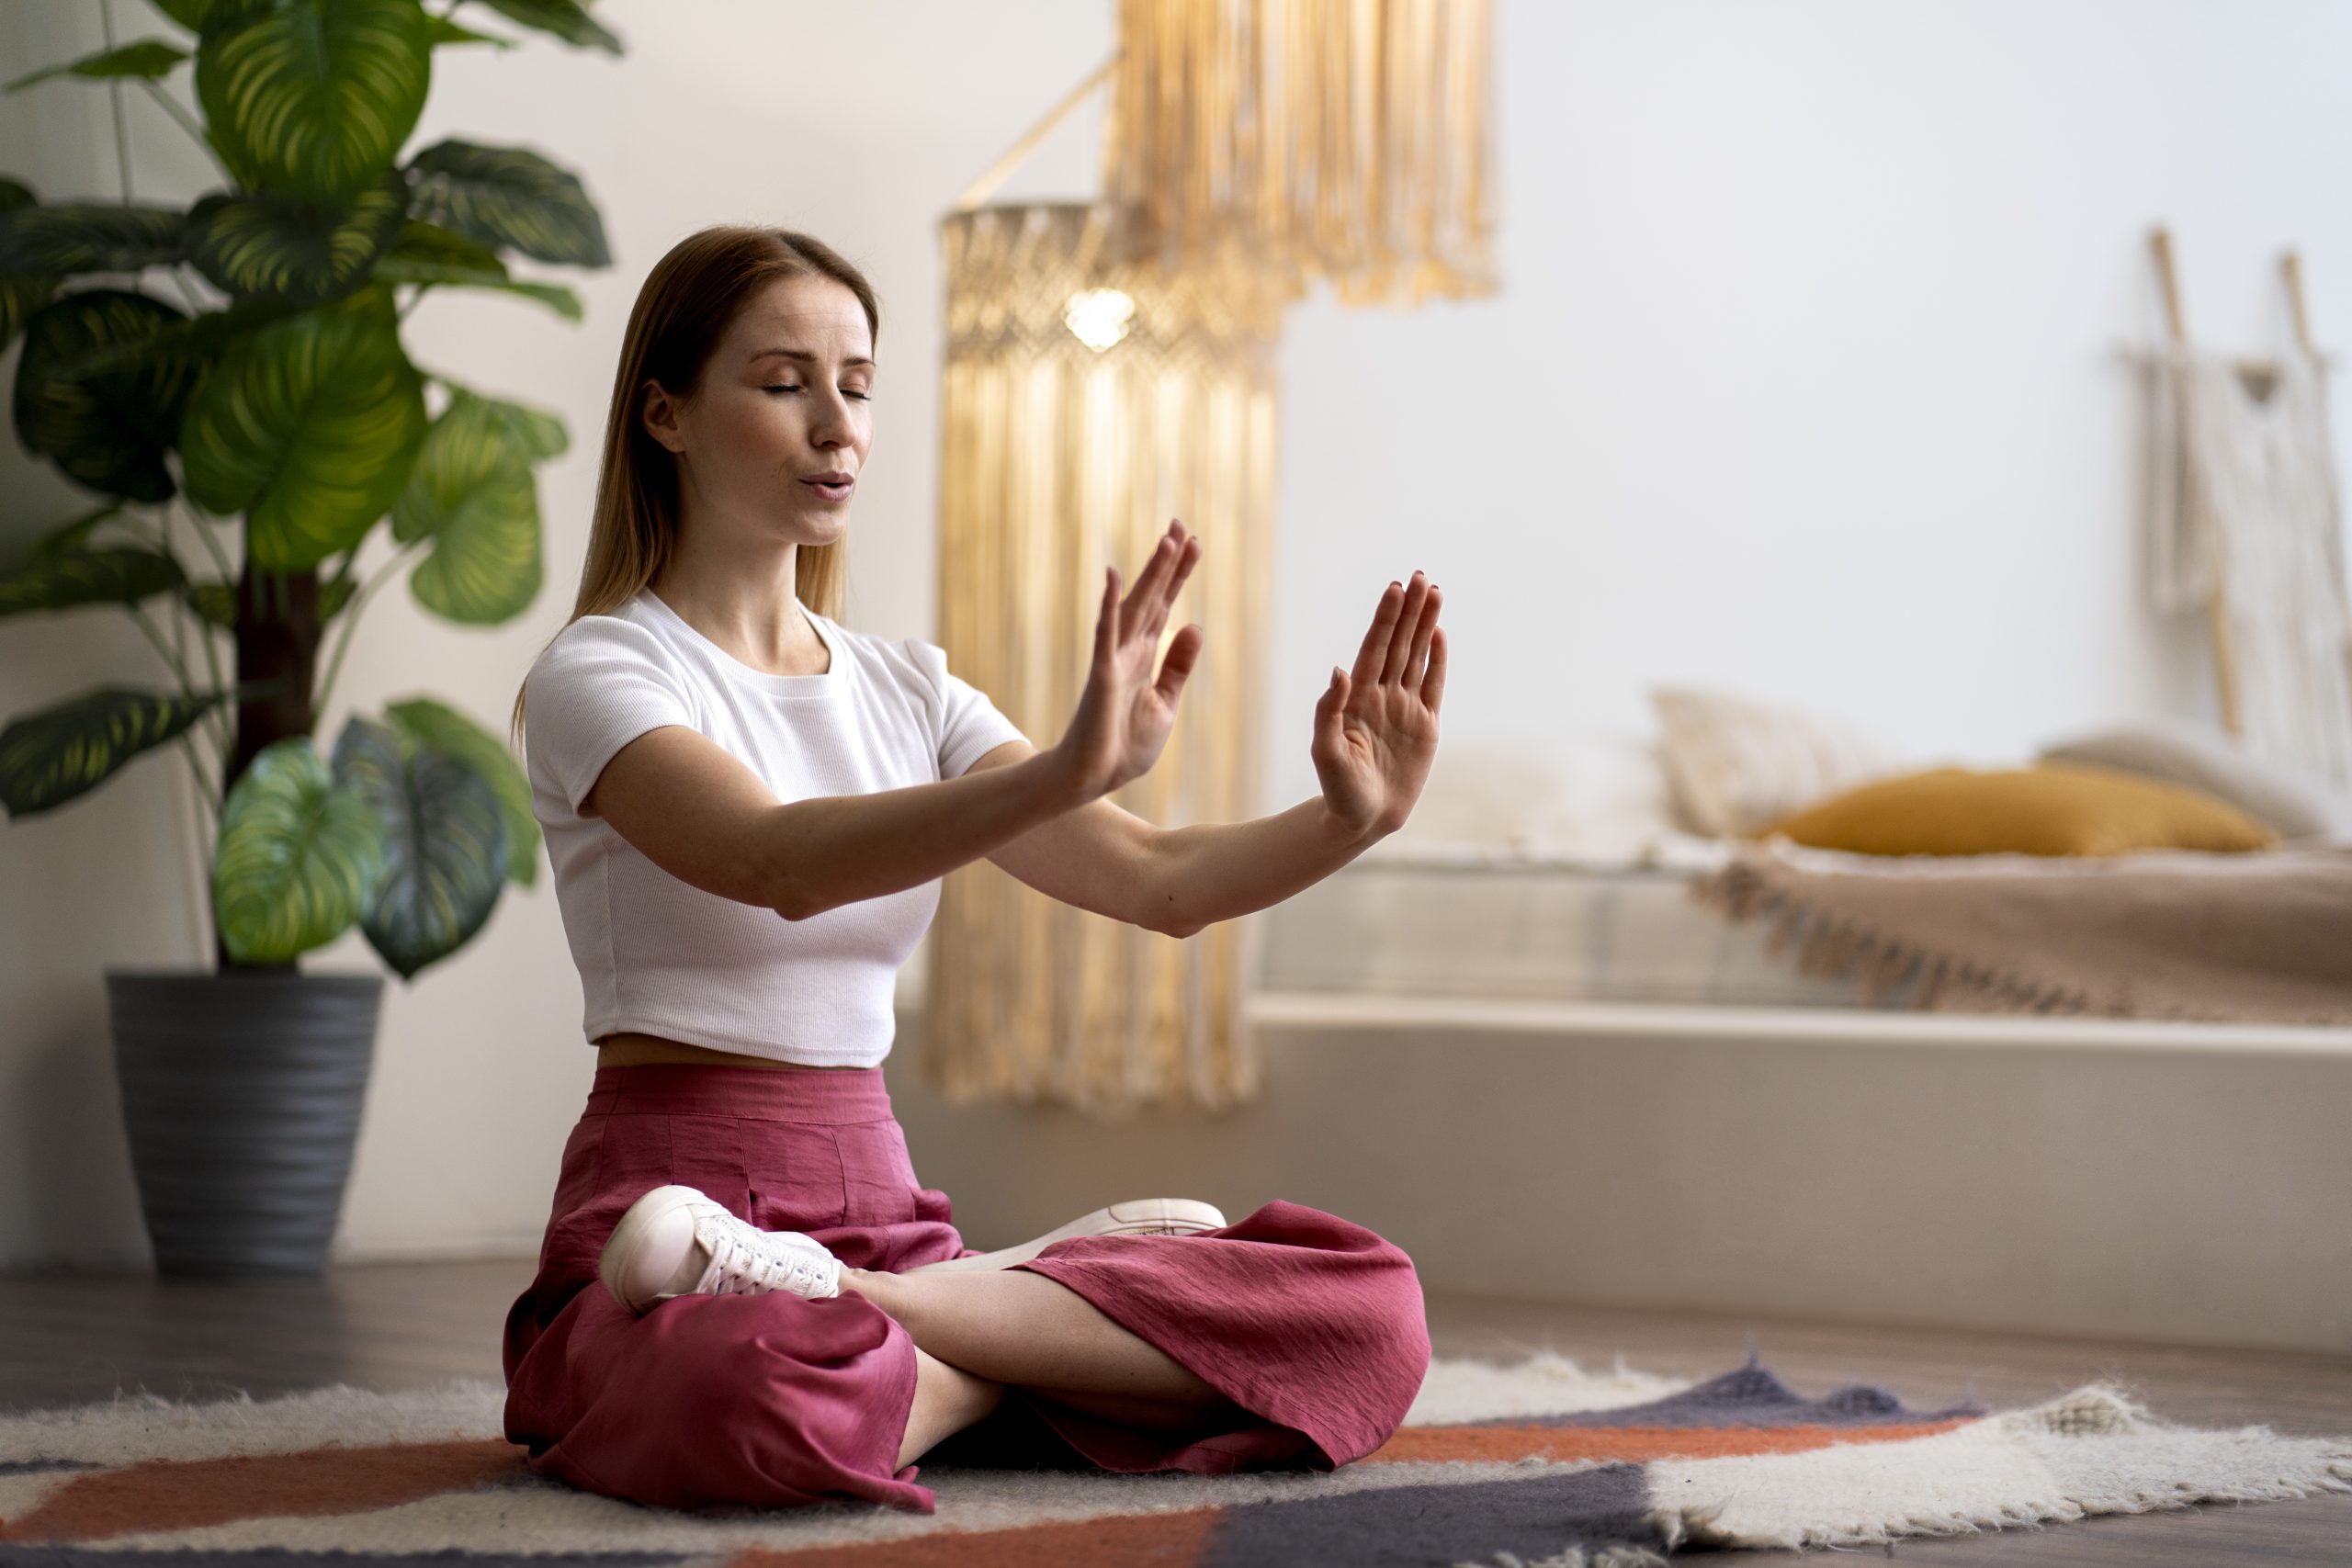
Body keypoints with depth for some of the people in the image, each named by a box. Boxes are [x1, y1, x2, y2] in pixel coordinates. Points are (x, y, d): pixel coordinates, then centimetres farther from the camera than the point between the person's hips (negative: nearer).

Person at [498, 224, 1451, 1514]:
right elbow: (783, 865, -25)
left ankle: (853, 1304, -14)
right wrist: (1063, 773, -40)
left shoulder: (906, 692, 17)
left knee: (1367, 1308, -15)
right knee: (758, 1388, -46)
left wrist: (1348, 818, -15)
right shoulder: (597, 677, -4)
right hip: (663, 1206, -7)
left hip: (885, 1217, 7)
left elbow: (1159, 882, 6)